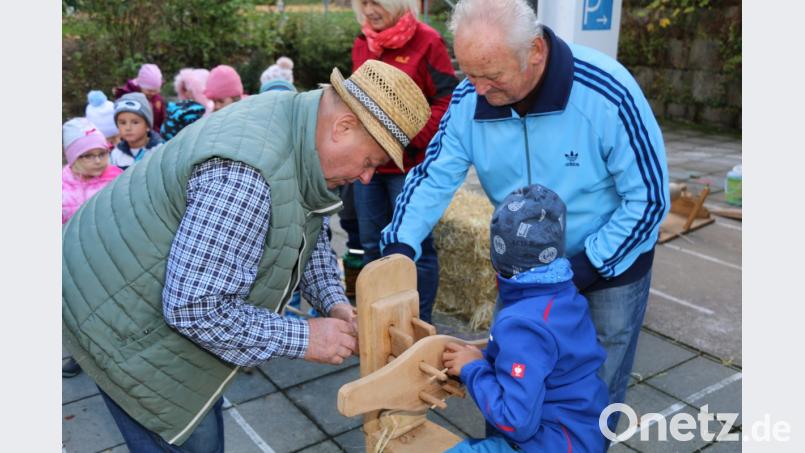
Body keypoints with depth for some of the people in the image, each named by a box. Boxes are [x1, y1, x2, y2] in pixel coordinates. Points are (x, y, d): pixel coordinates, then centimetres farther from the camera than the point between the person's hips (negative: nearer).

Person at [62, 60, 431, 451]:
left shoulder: (296, 121, -5)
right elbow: (193, 307, -33)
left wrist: (334, 302, -5)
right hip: (120, 311, -9)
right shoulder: (246, 175, -36)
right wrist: (304, 339, -25)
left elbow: (309, 233, 9)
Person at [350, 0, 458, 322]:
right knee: (372, 245, 13)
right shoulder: (361, 45, 13)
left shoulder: (427, 42, -7)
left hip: (410, 165, -6)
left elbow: (448, 100, -9)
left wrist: (412, 139, -16)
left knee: (415, 246, 1)